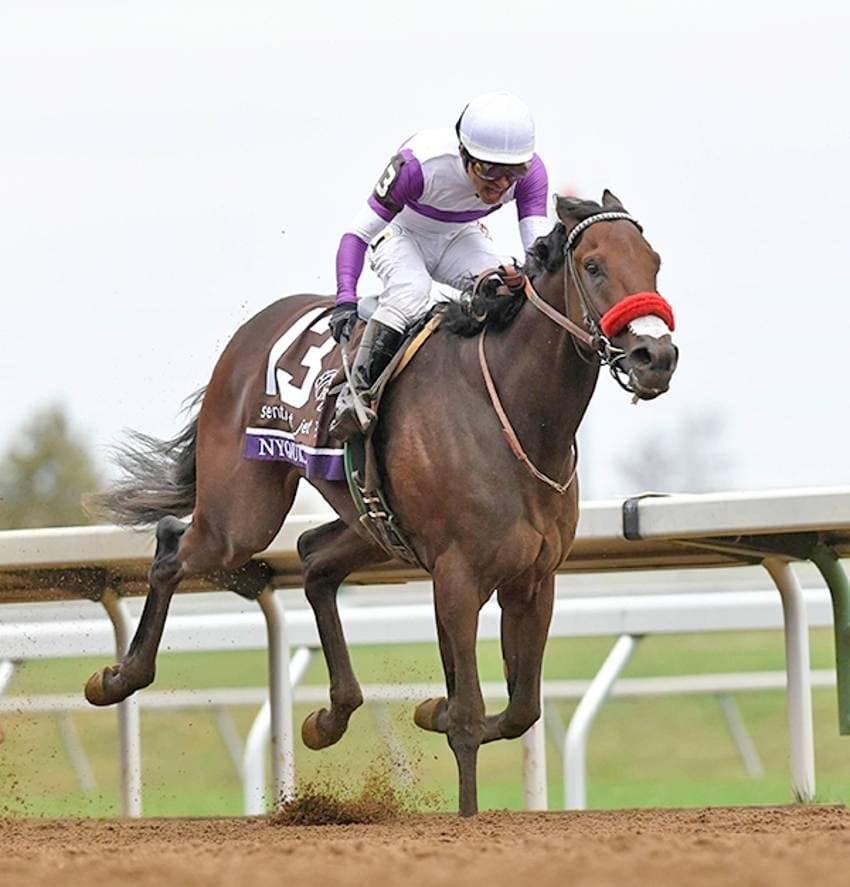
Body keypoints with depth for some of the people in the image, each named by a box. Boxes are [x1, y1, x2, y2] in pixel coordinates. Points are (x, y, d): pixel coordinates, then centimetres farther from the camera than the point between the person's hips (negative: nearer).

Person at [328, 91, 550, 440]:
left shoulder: (529, 172, -26)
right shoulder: (419, 163, -37)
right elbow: (359, 232, -31)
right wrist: (346, 300, -43)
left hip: (460, 237, 3)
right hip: (400, 234, -3)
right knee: (411, 292, -34)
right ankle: (356, 394, -28)